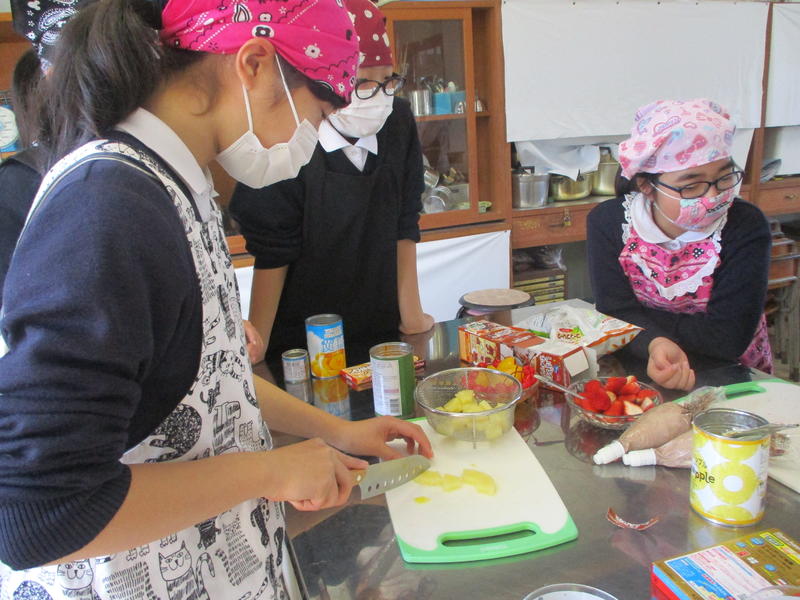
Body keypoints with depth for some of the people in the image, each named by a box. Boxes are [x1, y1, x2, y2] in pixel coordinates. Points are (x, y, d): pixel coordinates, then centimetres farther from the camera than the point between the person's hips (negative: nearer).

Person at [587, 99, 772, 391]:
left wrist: (642, 318, -19)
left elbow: (728, 338, -20)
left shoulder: (746, 226, -15)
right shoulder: (607, 222, -10)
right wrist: (656, 344, -34)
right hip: (638, 371, 2)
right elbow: (616, 313, -16)